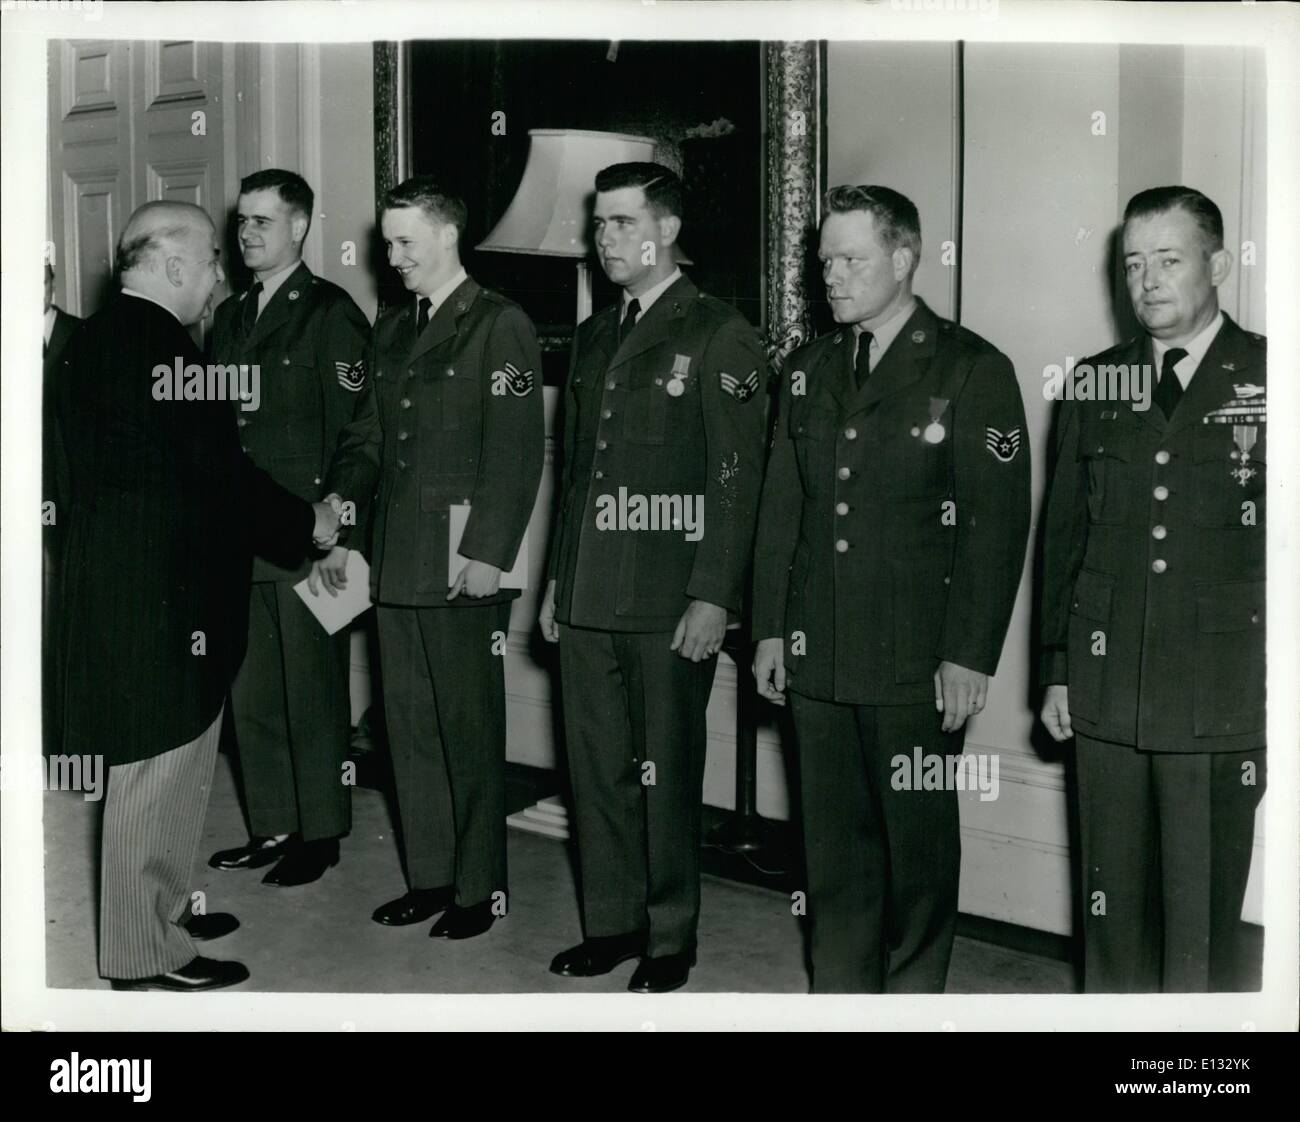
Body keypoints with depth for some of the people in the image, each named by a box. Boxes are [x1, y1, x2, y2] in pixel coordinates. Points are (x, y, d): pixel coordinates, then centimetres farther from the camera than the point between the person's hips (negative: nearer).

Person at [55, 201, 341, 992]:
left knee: (169, 764, 21)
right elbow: (220, 470, -19)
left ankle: (160, 909, 36)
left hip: (125, 579, 10)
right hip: (161, 592, -10)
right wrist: (309, 521, -5)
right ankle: (145, 955, 13)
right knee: (158, 769, 1)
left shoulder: (98, 336, 12)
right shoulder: (156, 342, -19)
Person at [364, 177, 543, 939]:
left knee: (471, 732, 2)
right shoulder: (392, 331, 16)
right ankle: (431, 877, 23)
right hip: (398, 564, 7)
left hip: (464, 570, -7)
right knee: (411, 728, 11)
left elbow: (517, 453, -12)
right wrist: (367, 543, 13)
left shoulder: (500, 327, -5)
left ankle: (482, 888, 14)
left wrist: (485, 554, -16)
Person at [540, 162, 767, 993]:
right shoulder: (594, 338, 16)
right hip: (589, 599, 6)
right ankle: (613, 921, 25)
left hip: (670, 603, -6)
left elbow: (736, 481, -10)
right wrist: (558, 578, 16)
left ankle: (671, 938, 18)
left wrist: (712, 597, -15)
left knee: (667, 774, 3)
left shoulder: (720, 338, -5)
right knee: (597, 767, 11)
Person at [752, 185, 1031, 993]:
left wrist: (971, 655, -12)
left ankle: (914, 992, 23)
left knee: (919, 841, 7)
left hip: (919, 662, -4)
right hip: (817, 656, 5)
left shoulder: (972, 370, -4)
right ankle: (839, 992, 25)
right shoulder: (809, 371, 12)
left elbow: (998, 523, -9)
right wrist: (771, 628, 9)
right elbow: (782, 508, 14)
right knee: (834, 839, 11)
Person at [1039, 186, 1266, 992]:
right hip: (1105, 693, 3)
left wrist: (1274, 695, -4)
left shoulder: (1268, 376, -1)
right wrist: (1058, 669, 10)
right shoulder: (1095, 383, 10)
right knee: (1110, 902, 10)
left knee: (1204, 912, 4)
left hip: (1222, 705, -3)